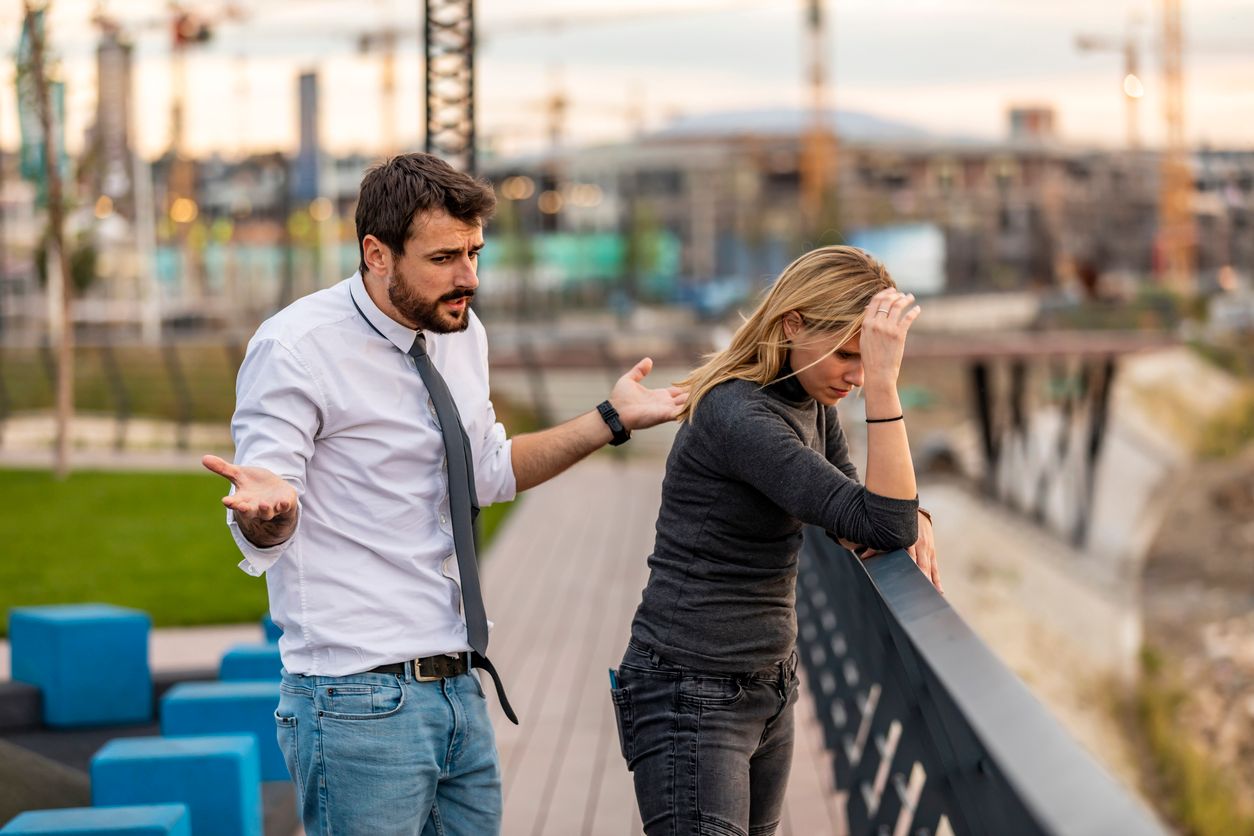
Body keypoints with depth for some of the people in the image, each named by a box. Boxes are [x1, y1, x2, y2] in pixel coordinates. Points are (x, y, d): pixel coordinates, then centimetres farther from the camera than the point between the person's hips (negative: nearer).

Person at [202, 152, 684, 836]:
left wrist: (611, 419, 17)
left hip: (458, 690, 7)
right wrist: (268, 507, -39)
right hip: (361, 702, -7)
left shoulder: (462, 334, 9)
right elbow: (263, 537, -16)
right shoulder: (296, 348, -13)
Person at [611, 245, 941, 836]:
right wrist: (881, 383, -32)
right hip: (690, 696, -9)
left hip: (769, 687, 9)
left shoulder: (809, 400, 5)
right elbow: (882, 527, -27)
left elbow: (850, 508, 16)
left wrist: (910, 521, -6)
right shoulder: (736, 417, -23)